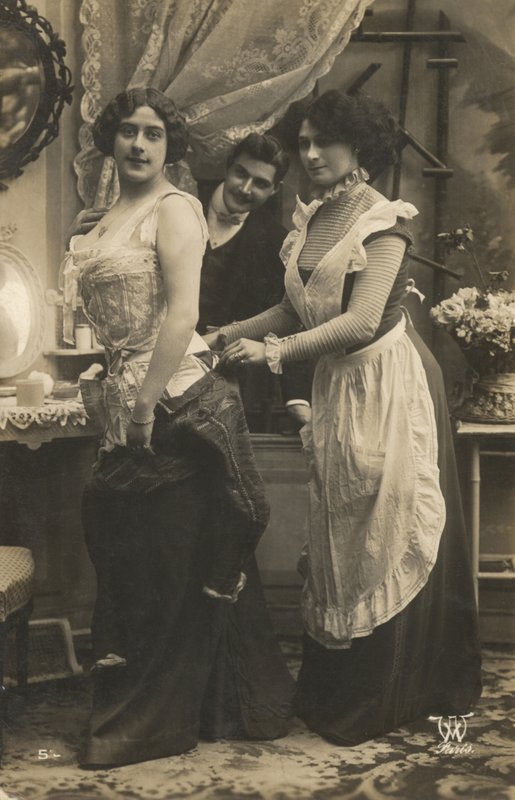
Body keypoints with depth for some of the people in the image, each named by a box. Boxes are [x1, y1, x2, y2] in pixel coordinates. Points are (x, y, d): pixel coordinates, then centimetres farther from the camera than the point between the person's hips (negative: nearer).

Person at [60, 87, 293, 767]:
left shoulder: (174, 209, -7)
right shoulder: (106, 222, 18)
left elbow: (182, 315, -17)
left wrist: (144, 405, -19)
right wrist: (98, 387, 11)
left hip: (174, 404, -8)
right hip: (128, 407, 8)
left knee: (173, 559, 1)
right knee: (127, 551, 13)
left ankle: (158, 718, 15)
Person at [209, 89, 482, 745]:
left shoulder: (384, 220, -12)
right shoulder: (310, 220, 9)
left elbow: (362, 321, -21)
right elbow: (296, 308, 12)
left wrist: (275, 351, -24)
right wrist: (227, 335, 2)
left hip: (386, 385, -7)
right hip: (336, 385, 7)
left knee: (387, 532, 1)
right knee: (337, 532, 12)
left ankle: (386, 698, 15)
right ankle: (336, 687, 24)